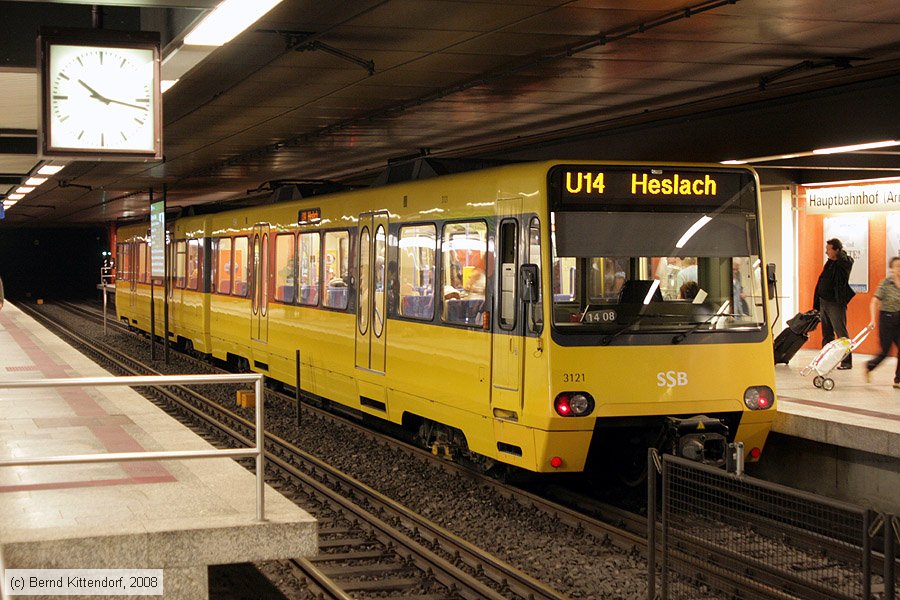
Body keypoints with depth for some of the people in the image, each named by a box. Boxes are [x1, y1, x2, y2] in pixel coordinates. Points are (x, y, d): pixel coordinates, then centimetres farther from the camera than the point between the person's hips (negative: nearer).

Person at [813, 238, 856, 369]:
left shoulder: (844, 262, -9)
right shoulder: (829, 263, 12)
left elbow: (844, 261, -34)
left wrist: (841, 252, -14)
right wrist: (817, 304, 17)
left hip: (836, 304, -8)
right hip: (824, 302, 8)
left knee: (841, 334, -5)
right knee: (826, 335, 13)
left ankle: (846, 362, -2)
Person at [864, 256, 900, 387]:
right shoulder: (885, 283, -10)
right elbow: (874, 302, -13)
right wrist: (873, 320, -22)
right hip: (887, 318, -4)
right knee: (885, 352, 3)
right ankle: (869, 366, 32)